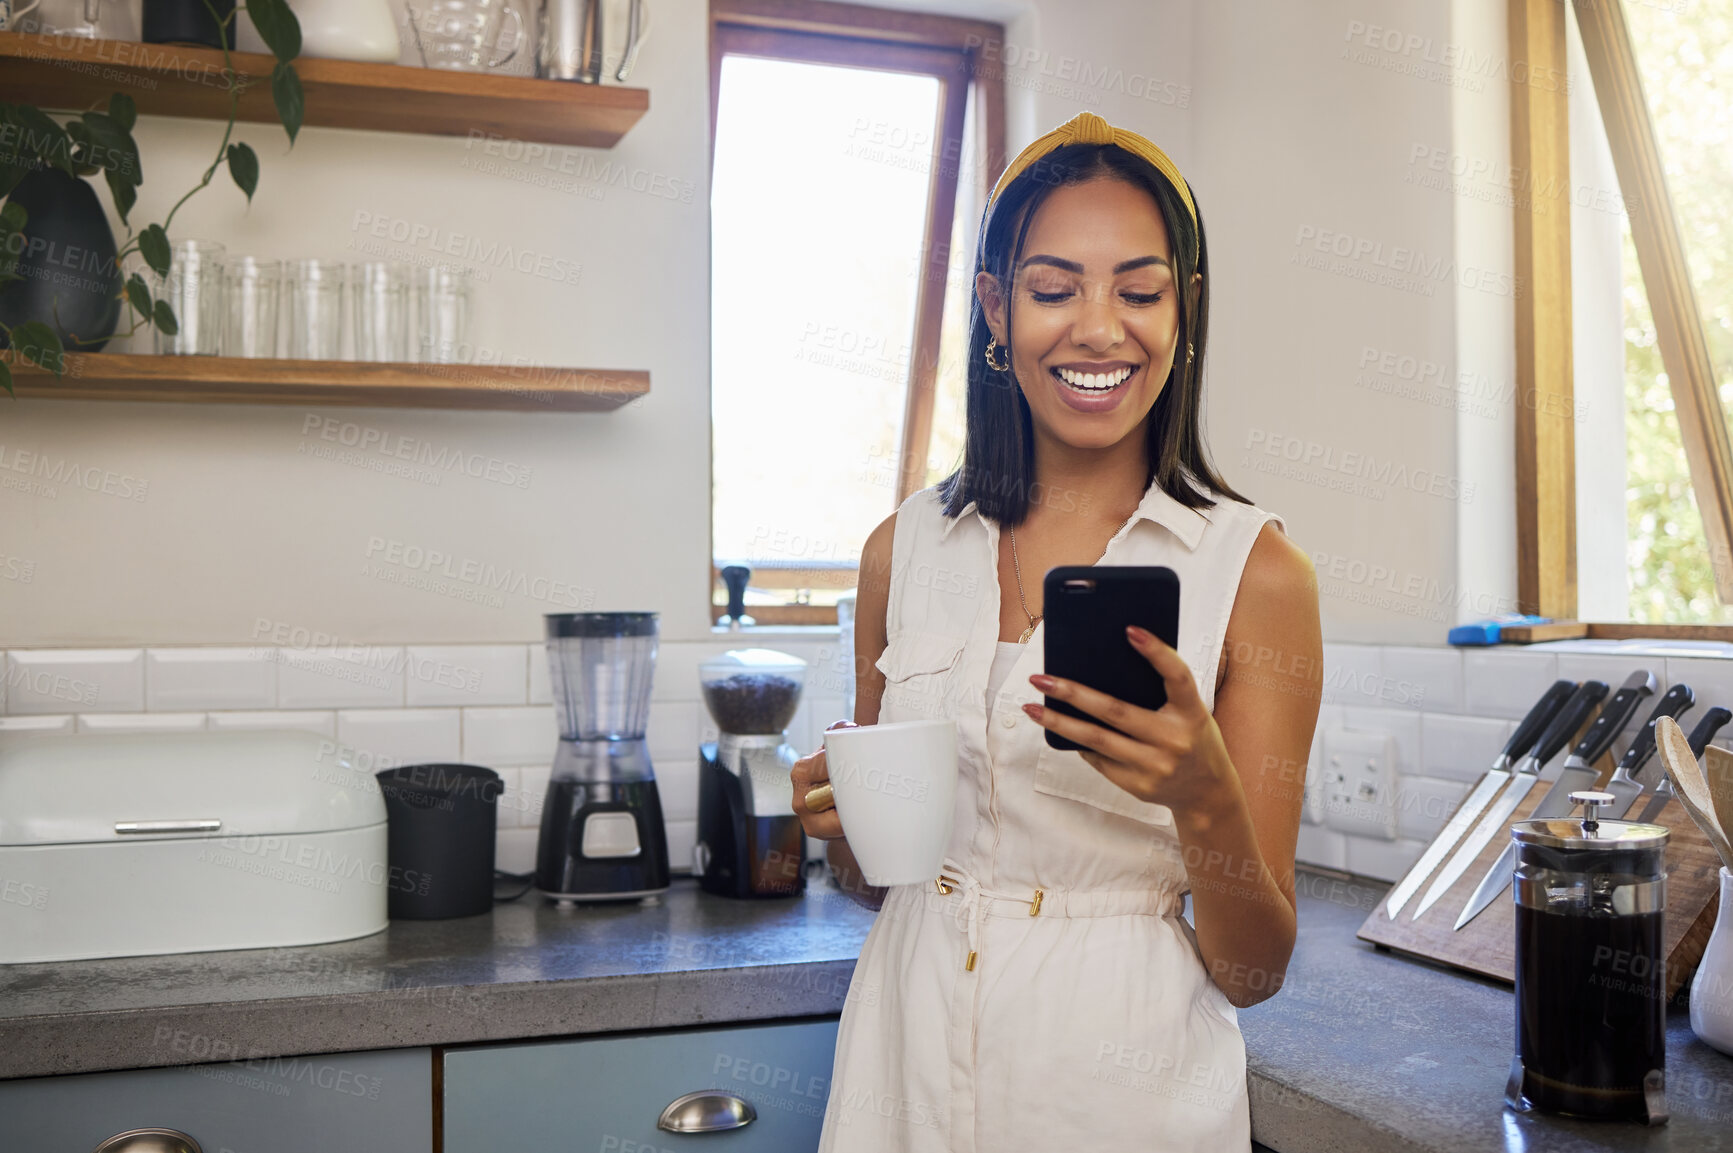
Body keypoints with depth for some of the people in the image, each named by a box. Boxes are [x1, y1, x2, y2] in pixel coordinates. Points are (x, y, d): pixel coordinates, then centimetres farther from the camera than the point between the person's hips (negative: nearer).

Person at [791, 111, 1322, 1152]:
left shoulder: (1256, 570, -10)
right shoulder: (906, 550, -1)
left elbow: (1252, 971, -9)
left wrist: (1205, 796, -27)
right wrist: (843, 824, -11)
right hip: (911, 1065, 3)